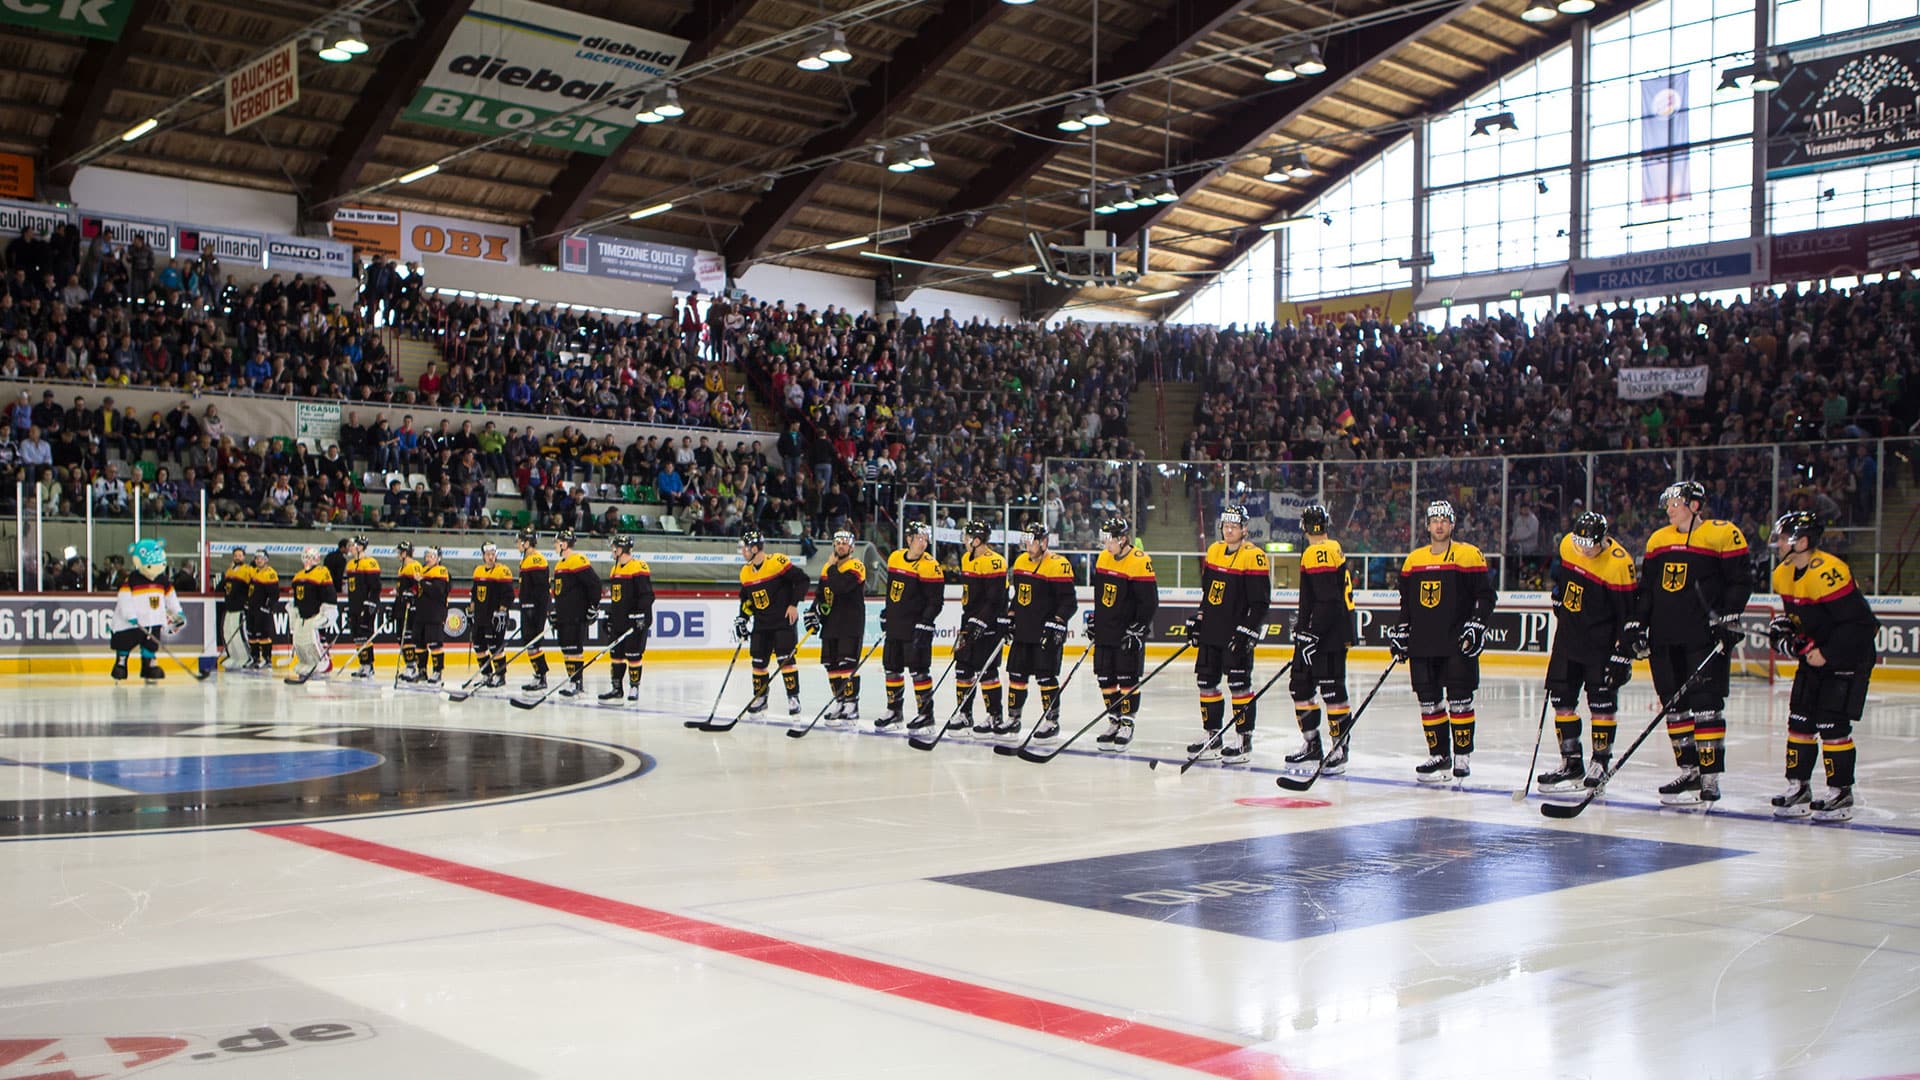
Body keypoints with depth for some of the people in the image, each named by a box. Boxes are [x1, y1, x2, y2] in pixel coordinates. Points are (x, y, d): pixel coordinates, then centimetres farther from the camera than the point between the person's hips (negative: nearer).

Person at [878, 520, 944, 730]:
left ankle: (926, 712, 6)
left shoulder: (930, 566, -12)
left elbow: (936, 601, -14)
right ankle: (895, 709, 27)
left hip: (916, 628, -7)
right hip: (895, 626, 7)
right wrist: (886, 614, 22)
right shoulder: (895, 558, 7)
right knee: (891, 668, 13)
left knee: (919, 670, -4)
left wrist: (924, 624, -20)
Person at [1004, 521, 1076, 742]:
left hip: (1047, 633, -7)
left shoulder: (1058, 565, -12)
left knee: (1046, 676, -4)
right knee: (1016, 674, 9)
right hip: (1022, 631, 7)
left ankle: (1052, 721, 6)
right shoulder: (1020, 561, 13)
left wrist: (1057, 621, -22)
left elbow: (1068, 600, -13)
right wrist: (1009, 617, 16)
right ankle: (1013, 719, 19)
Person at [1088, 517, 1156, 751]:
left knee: (1128, 679, -3)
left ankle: (1127, 724, 6)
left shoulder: (1140, 562, -15)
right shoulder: (1103, 558, 8)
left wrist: (1138, 628, -18)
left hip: (1129, 633, -7)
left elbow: (1149, 601, -15)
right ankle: (1114, 723, 20)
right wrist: (1094, 618, 21)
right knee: (1105, 678, 9)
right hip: (1105, 631, 7)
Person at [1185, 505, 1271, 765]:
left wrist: (1248, 632, -19)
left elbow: (1261, 602, -14)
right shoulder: (1213, 551, 11)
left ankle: (1244, 740, 4)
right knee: (1206, 682, 10)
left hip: (1237, 634, -7)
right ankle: (1212, 736, 21)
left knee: (1239, 684, -4)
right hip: (1210, 631, 7)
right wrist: (1198, 618, 18)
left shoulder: (1254, 557, -11)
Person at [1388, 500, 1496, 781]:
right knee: (1428, 702, 5)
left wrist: (1477, 625, -12)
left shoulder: (1469, 555, -1)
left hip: (1458, 644, -4)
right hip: (1422, 644, 5)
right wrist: (1400, 631, 12)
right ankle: (1439, 756, 15)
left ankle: (1463, 755, 6)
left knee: (1459, 701, -4)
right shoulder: (1413, 560, 13)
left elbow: (1486, 595, -1)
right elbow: (1406, 602, 20)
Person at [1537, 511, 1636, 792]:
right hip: (1568, 636, 6)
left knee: (1601, 702, -2)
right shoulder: (1568, 545, -3)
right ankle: (1571, 763, 17)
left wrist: (1622, 654, -16)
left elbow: (1628, 613, -17)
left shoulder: (1619, 563, -21)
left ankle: (1600, 765, 9)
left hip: (1600, 644, -6)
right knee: (1562, 698, 8)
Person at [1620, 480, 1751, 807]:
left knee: (1705, 704, -9)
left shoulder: (1723, 534, -2)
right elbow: (1645, 589, 19)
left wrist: (1729, 619, -12)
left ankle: (1710, 778, -6)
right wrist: (1636, 624, 12)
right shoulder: (1659, 540, 16)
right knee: (1674, 704, 7)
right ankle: (1689, 771, 16)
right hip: (1665, 637, 7)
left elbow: (1740, 580, -4)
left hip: (1706, 636, -7)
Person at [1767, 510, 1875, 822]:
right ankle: (1798, 788, 12)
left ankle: (1841, 794, 1)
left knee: (1833, 724, -9)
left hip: (1849, 653, -9)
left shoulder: (1828, 572, -26)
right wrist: (1784, 628, -3)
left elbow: (1858, 623, -25)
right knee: (1800, 720, 6)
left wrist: (1827, 654, -24)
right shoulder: (1784, 575, 3)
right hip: (1816, 653, 9)